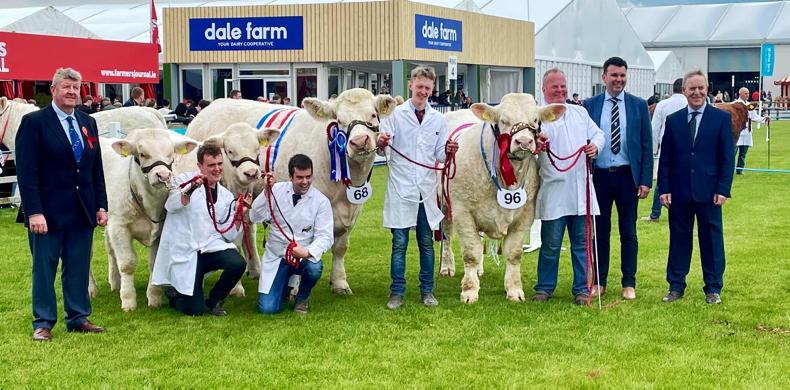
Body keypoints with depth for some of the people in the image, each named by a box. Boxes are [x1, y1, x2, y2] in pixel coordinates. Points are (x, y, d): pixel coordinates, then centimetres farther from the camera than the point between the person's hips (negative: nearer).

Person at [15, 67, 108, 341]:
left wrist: (101, 205, 8)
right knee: (44, 268, 4)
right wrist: (34, 212, -17)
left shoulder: (88, 123, 11)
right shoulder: (34, 122, -6)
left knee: (78, 268, 10)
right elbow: (26, 171, -11)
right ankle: (43, 323, 13)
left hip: (83, 211, 5)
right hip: (48, 212, -5)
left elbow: (97, 168, 14)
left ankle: (78, 318, 20)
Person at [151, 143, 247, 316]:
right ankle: (174, 293, 27)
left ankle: (214, 301, 2)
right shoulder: (186, 180, 1)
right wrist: (191, 189, -32)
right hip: (185, 253, -4)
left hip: (212, 248, 4)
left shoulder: (226, 196, 12)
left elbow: (229, 235, 8)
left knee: (238, 264, -28)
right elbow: (170, 205, -18)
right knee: (194, 310, -11)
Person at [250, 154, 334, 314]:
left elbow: (325, 236, -13)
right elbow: (255, 217, -10)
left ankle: (302, 298, 0)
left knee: (314, 268, -37)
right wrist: (266, 192, -24)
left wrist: (308, 252, -32)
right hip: (276, 255, 1)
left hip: (303, 255, -1)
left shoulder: (321, 201, -8)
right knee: (267, 308, -12)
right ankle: (286, 284, 25)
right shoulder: (277, 190, -3)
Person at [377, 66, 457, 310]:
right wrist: (381, 144, -30)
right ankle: (397, 293, 9)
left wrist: (447, 151, -12)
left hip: (427, 189, 3)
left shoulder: (438, 119, 9)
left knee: (427, 243, 10)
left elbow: (439, 156, 10)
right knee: (399, 243, 1)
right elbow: (382, 148, -7)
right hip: (401, 189, -3)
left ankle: (427, 291, 20)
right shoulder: (395, 114, -1)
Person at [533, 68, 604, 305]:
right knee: (550, 244, 3)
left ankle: (581, 289, 16)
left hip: (581, 190, 4)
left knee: (582, 242, 8)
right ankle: (545, 288, 15)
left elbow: (598, 134, 19)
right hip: (554, 191, -4)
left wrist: (595, 145, -3)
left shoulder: (580, 112, 16)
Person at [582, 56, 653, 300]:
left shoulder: (639, 106, 3)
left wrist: (646, 180, -4)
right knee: (600, 231, 8)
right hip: (600, 176, 0)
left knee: (628, 232, 6)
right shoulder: (590, 105, 3)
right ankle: (599, 282, 17)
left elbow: (647, 145, 3)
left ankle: (629, 283, 14)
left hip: (627, 176, 0)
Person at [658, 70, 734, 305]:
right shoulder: (673, 120, 6)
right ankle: (676, 286, 17)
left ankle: (713, 289, 15)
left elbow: (728, 157, -1)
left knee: (711, 239, 5)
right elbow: (665, 158, 6)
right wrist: (664, 189, -2)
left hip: (709, 191, -2)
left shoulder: (721, 118, 1)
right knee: (679, 239, 8)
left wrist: (723, 189, -8)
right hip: (679, 192, 2)